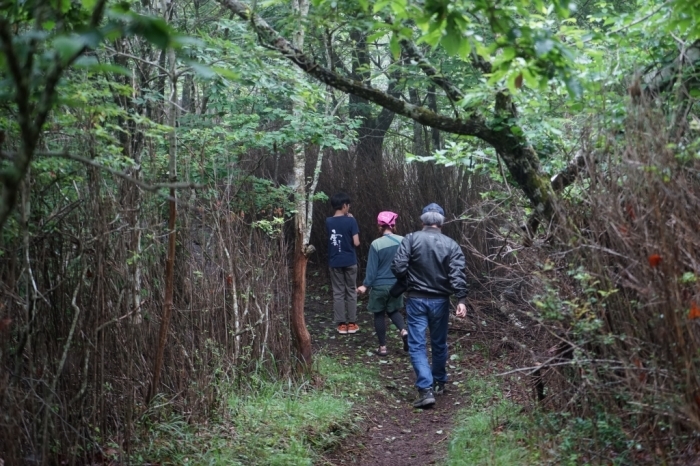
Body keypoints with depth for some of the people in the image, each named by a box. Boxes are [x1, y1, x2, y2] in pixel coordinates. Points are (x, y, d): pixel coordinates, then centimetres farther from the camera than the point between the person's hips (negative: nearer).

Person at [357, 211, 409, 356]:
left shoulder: (376, 244, -15)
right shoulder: (402, 241, -5)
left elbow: (372, 268, -12)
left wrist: (365, 285, -2)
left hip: (380, 285, -3)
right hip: (396, 284, 3)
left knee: (379, 314, 12)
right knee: (393, 310, 22)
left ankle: (383, 347, 14)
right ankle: (403, 331, -4)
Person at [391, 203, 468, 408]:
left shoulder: (411, 239, -7)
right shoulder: (451, 245, -2)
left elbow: (398, 268, -13)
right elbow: (457, 275, -13)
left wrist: (408, 279, 7)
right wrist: (462, 300, -17)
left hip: (416, 299, -2)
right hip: (440, 301, 2)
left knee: (417, 345, -1)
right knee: (439, 344, 18)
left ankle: (426, 389, -14)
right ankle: (439, 383, 35)